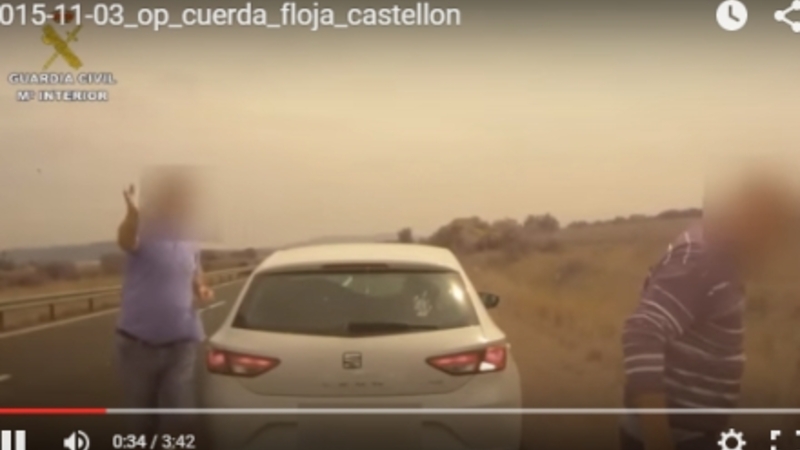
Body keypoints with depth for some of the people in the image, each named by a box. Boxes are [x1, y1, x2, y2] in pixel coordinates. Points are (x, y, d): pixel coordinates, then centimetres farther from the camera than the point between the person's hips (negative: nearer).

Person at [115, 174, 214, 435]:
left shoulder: (189, 243, 5)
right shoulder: (144, 234, -10)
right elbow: (126, 241, -35)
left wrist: (202, 290, -4)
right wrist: (133, 212, -57)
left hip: (181, 343, 3)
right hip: (138, 343, -2)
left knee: (179, 415, 1)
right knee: (142, 414, 13)